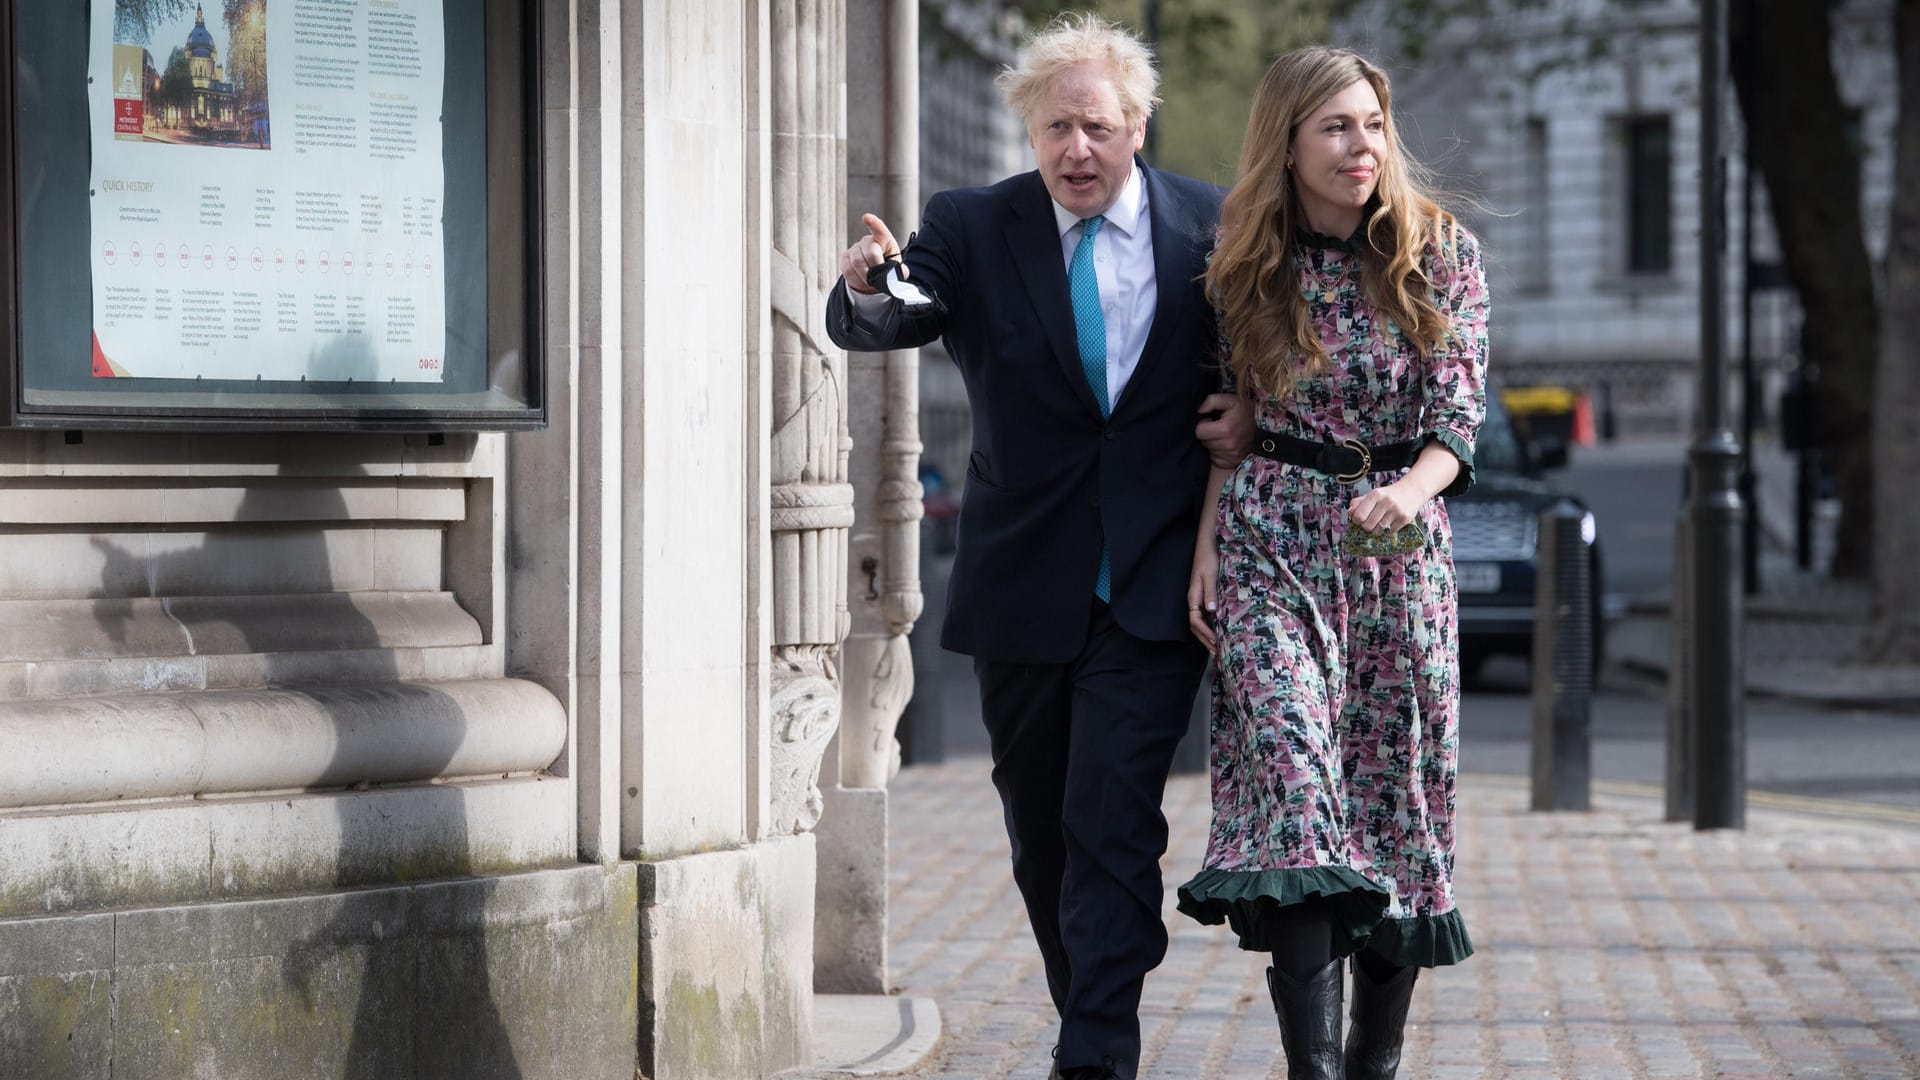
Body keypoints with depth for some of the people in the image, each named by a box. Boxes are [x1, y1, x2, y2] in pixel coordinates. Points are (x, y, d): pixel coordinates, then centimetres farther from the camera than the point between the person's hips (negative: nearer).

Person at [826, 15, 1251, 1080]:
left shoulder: (1213, 227, -1)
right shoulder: (972, 228, -1)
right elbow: (880, 325, -17)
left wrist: (1252, 412, -7)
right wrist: (866, 289, -40)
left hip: (1152, 588, -2)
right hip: (1024, 587, 2)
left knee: (1113, 819, -13)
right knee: (1041, 828, 13)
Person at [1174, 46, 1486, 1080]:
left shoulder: (1442, 253, 0)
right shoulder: (1248, 264, 4)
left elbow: (1458, 410, -8)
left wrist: (1412, 490, -28)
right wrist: (1208, 546, 4)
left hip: (1399, 544, 1)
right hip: (1269, 540, -1)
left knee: (1396, 782, 4)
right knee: (1289, 761, -17)